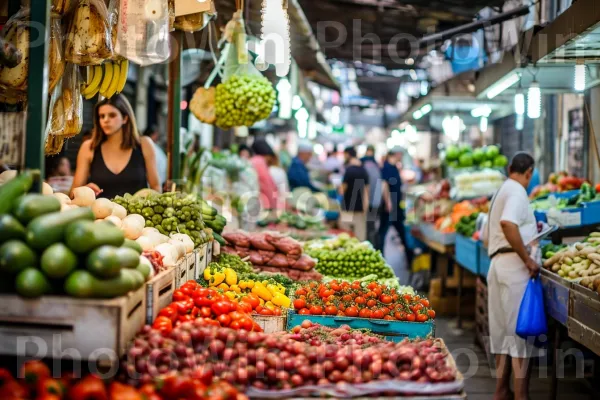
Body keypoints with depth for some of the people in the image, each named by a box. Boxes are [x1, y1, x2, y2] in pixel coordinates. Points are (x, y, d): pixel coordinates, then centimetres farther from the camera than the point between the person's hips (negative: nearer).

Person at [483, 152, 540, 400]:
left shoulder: (500, 193, 21)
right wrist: (528, 259, -23)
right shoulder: (517, 191, -8)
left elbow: (487, 236, 27)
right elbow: (508, 223, -28)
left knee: (503, 330, 13)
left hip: (497, 264, 9)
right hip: (514, 265, -9)